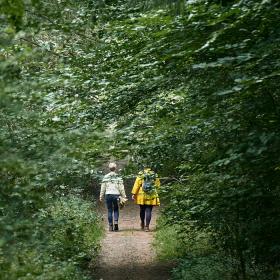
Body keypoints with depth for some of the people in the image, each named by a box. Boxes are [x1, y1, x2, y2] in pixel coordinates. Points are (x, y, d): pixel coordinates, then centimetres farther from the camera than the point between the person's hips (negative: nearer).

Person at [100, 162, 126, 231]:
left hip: (108, 195, 1)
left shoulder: (105, 177, 3)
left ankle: (110, 226, 6)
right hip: (116, 195, -1)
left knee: (110, 211, 7)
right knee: (116, 210, 13)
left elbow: (103, 188, 5)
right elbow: (121, 188, -1)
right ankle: (116, 222, -8)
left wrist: (101, 196, 12)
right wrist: (124, 196, 5)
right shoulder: (118, 177, -1)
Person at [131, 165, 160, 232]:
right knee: (148, 211, 0)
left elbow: (137, 184, -5)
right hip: (151, 196, 0)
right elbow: (158, 185, 8)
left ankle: (142, 223, 32)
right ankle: (147, 226, -6)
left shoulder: (141, 174, -2)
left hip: (142, 195, 0)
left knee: (142, 209, 17)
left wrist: (134, 194, -2)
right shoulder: (155, 175, 4)